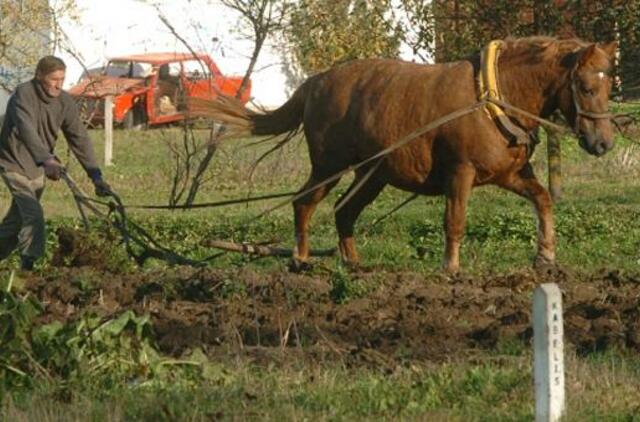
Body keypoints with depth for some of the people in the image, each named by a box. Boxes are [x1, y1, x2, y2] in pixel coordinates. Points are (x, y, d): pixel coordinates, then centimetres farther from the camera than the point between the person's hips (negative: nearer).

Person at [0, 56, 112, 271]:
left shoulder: (64, 102, -6)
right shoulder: (23, 95, -24)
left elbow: (79, 138, -7)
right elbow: (27, 131, -40)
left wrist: (96, 175, -16)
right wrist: (47, 160, -56)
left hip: (38, 168, 7)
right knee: (33, 215, -20)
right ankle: (29, 265, -16)